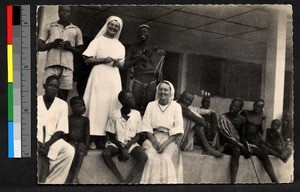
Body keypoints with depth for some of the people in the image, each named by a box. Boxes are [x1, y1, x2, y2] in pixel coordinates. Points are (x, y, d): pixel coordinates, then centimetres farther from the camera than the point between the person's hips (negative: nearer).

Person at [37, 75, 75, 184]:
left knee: (69, 151, -27)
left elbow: (60, 131, 0)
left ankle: (51, 182, -19)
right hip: (36, 140, -1)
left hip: (52, 140, 2)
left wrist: (47, 145, -17)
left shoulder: (62, 104, 4)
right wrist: (38, 143, -20)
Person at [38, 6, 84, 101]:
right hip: (52, 64, -1)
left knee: (63, 97, -4)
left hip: (67, 65, 1)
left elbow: (80, 50, 20)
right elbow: (40, 46, 12)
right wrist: (53, 44, -6)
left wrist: (70, 47, -1)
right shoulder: (49, 27, 16)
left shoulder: (76, 30, 17)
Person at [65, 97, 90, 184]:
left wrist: (86, 147, -9)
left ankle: (74, 176, -36)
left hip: (81, 142, 1)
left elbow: (87, 134, 4)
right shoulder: (68, 119, 3)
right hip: (70, 141, -1)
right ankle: (72, 175, -30)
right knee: (73, 150, -34)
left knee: (81, 151, -32)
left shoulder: (85, 120, 9)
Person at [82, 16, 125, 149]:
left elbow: (122, 64, 16)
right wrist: (103, 60, -14)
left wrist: (118, 63, -6)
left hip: (114, 78, 5)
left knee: (112, 104, -2)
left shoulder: (120, 46, 19)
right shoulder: (98, 40, 5)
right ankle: (93, 138, -10)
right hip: (99, 75, -4)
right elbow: (87, 60, -2)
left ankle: (104, 138, 0)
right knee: (97, 104, -10)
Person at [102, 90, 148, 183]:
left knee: (143, 157, -29)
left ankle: (127, 181, -28)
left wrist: (126, 148, -15)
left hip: (131, 143, 1)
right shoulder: (115, 115, -9)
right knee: (105, 154, -32)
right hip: (116, 143, -1)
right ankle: (122, 180, -27)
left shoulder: (137, 114, -4)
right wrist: (122, 149, -16)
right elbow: (111, 136, -3)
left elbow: (137, 136, 1)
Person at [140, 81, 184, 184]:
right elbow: (147, 126, 4)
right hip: (153, 137, 1)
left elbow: (177, 129, -2)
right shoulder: (151, 105, 11)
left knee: (166, 158, -28)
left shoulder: (176, 106, 6)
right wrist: (154, 141, -12)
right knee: (151, 157, -27)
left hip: (170, 139, -1)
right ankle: (151, 181, -18)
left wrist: (165, 144, -15)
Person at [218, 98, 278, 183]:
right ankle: (233, 181, -54)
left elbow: (242, 136, 11)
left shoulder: (242, 119, 9)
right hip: (227, 144, -6)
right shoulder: (223, 117, -8)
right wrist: (242, 148, -23)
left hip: (240, 144, 6)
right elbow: (225, 136, -17)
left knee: (262, 152, -9)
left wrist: (247, 147, -10)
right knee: (236, 150, -41)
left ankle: (275, 180, -13)